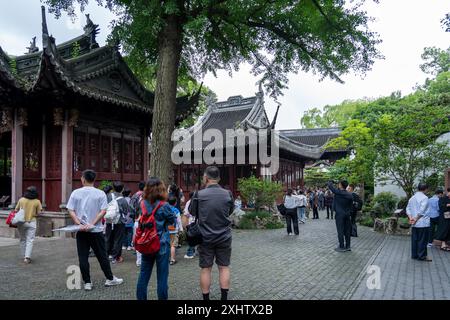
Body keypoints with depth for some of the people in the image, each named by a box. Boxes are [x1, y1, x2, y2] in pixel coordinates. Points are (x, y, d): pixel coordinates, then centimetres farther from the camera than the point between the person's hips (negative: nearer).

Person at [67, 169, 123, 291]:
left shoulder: (76, 193, -1)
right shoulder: (100, 193, -5)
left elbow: (71, 211, -4)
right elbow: (103, 211, -12)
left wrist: (79, 224, -9)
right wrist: (92, 224, -13)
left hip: (81, 231, 1)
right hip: (96, 230, -1)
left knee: (83, 257, 7)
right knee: (102, 255, 9)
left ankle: (87, 282, 12)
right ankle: (110, 279, 19)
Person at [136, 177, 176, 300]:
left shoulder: (143, 204, -3)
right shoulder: (164, 206, -15)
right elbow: (173, 220, -2)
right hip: (162, 244, -4)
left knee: (144, 274, 15)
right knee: (162, 275, 6)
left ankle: (141, 297, 25)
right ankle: (162, 297, 14)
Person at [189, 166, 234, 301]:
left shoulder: (199, 194, -11)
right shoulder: (227, 194, -5)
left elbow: (192, 212, 3)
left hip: (205, 238, -1)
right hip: (224, 237, 1)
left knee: (205, 268, 9)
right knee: (224, 267, 12)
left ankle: (206, 298, 18)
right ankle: (224, 297, 15)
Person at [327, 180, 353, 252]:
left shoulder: (337, 192, -13)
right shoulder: (350, 195, 3)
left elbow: (330, 186, -2)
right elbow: (351, 206, 8)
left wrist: (330, 182, 19)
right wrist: (349, 213, 16)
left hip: (339, 214, -6)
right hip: (347, 215, 6)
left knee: (340, 231, -1)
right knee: (347, 231, 11)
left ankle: (342, 247, 1)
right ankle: (348, 246, 18)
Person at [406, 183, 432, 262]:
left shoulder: (412, 198, 11)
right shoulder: (424, 198, -11)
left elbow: (408, 209, 10)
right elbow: (422, 210, -18)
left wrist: (411, 217, 0)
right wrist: (416, 219, -12)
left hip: (414, 224, 7)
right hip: (423, 223, -7)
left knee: (414, 239, 10)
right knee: (422, 240, 1)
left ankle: (414, 255, 16)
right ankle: (422, 256, 6)